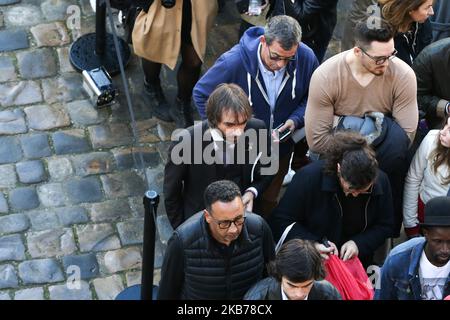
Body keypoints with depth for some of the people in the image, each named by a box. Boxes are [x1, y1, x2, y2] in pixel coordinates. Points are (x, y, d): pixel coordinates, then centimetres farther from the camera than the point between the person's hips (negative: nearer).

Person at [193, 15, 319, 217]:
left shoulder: (306, 58, -21)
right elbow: (201, 94, -14)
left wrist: (295, 120, -20)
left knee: (268, 204, 21)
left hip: (281, 148, 2)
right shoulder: (234, 62, -29)